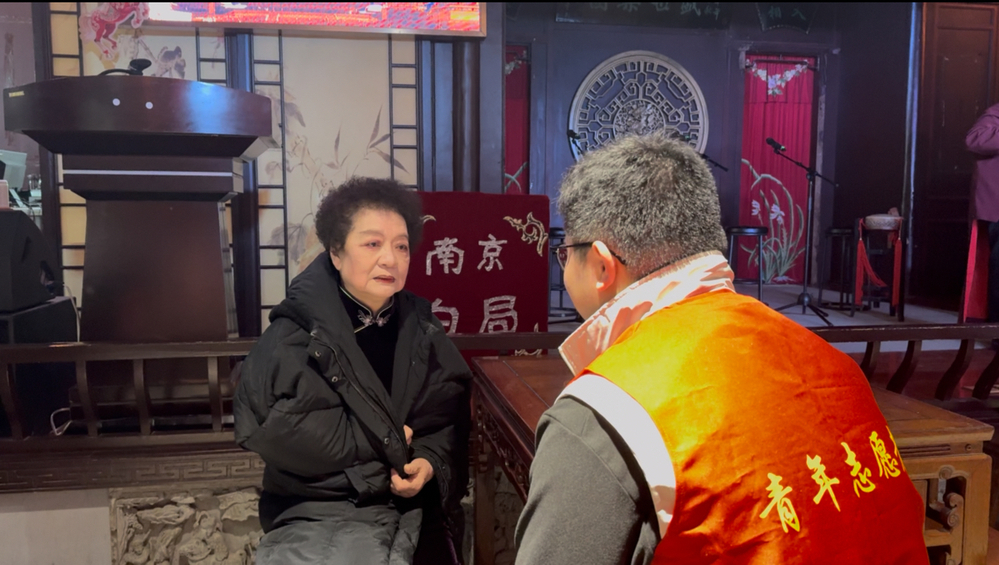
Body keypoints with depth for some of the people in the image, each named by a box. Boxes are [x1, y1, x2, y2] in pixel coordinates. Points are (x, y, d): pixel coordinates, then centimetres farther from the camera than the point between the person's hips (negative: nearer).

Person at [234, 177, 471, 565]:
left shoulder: (422, 330, 7)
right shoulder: (298, 333, -6)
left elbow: (450, 416, 7)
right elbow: (267, 421, -20)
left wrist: (431, 462, -13)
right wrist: (380, 440, -16)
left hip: (412, 505, 3)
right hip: (320, 507, -3)